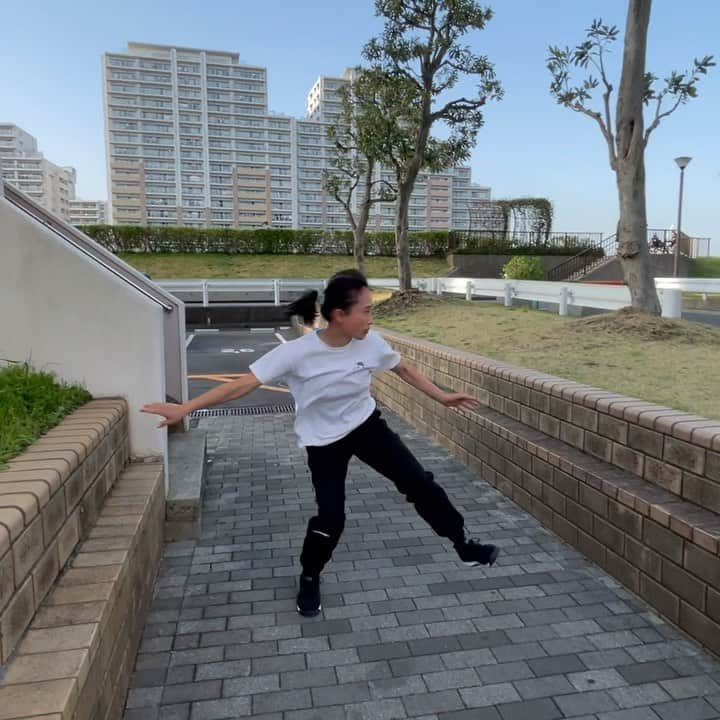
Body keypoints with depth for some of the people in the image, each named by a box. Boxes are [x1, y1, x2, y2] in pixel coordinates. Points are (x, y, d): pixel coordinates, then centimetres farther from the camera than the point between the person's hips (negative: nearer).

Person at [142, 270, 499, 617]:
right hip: (324, 442, -4)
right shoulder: (298, 352, -28)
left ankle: (463, 545, 23)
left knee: (419, 482, 2)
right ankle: (309, 579, 23)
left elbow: (404, 370, 3)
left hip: (367, 425, 4)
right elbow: (244, 383, -27)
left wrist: (442, 396, 9)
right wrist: (184, 408, -29)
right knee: (330, 516, -8)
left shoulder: (369, 342, -15)